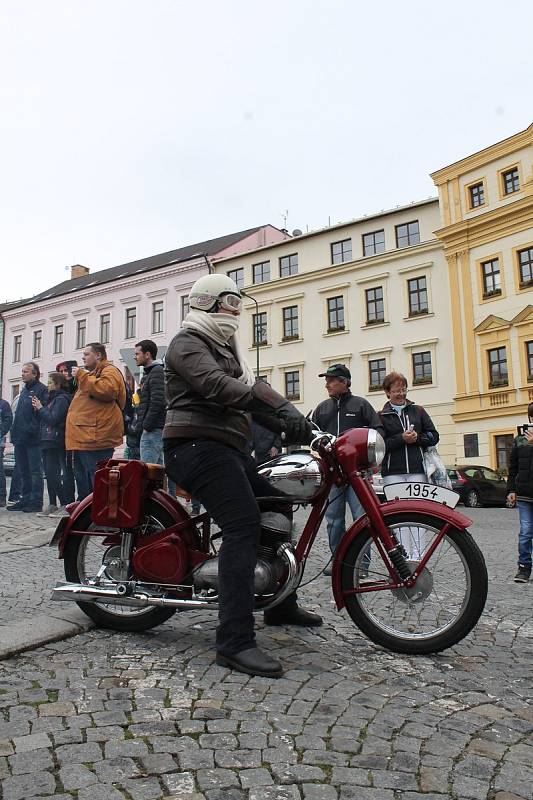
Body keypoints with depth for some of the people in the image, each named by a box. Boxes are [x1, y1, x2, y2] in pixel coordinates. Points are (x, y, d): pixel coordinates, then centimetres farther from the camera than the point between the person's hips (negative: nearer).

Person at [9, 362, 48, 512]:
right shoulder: (24, 390, 19)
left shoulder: (41, 389, -8)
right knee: (24, 472, 14)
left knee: (35, 471, -3)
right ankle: (26, 500, 21)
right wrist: (15, 432, 14)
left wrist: (31, 430, -21)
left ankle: (36, 502, 2)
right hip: (20, 438, 9)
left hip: (32, 439, -9)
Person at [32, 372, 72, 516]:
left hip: (55, 443, -10)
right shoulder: (53, 398, 21)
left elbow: (53, 419, -17)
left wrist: (41, 408, -7)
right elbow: (45, 419, 22)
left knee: (53, 474, -12)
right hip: (47, 441, 10)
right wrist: (38, 409, 7)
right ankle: (53, 504, 12)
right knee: (49, 474, 8)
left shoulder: (62, 399, -8)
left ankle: (65, 505, -11)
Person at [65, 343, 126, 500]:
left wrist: (81, 376, -16)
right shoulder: (92, 373, 29)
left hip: (95, 438, -11)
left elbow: (105, 390, -25)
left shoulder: (110, 371, -3)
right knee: (82, 480, 15)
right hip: (83, 438, 11)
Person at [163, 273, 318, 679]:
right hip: (198, 445, -10)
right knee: (244, 524, -24)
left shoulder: (226, 348, 25)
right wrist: (283, 408, -35)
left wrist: (289, 423, 2)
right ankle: (235, 641, -25)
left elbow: (249, 391, 18)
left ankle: (281, 604, 31)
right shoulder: (188, 342, -6)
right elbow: (215, 385, -25)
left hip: (229, 447, 10)